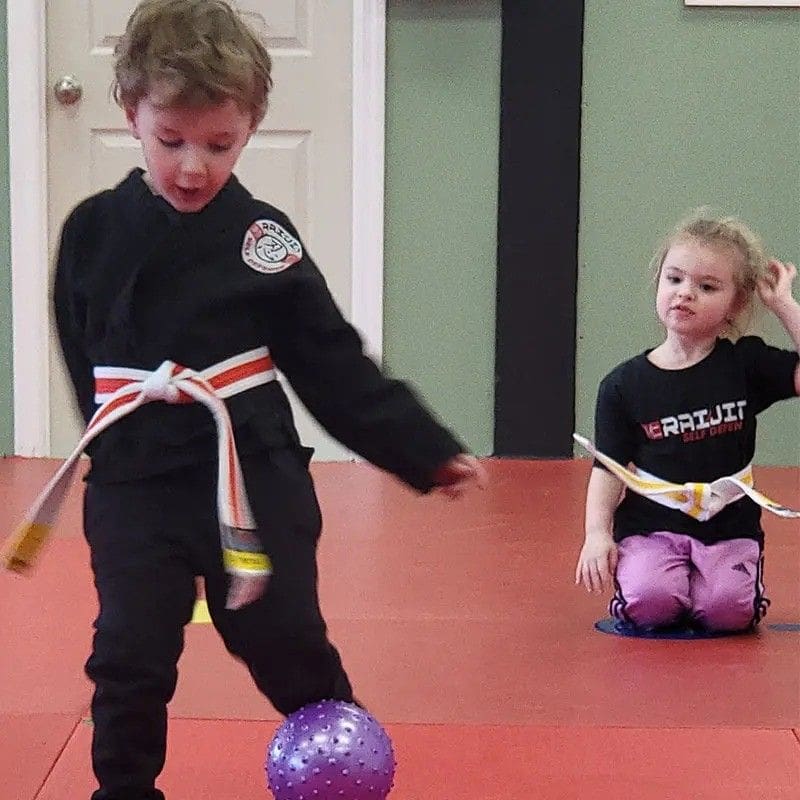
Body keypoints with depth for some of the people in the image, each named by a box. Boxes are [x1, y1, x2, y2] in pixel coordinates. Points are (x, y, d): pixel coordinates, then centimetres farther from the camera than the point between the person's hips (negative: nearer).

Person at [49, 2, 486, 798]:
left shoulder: (262, 237, -4)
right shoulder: (93, 232, -2)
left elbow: (334, 366, -1)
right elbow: (82, 359, 11)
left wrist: (427, 451, -3)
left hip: (254, 478, -1)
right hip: (135, 486, 1)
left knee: (287, 644, 5)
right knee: (129, 658, 5)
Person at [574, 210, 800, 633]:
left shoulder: (746, 364, 3)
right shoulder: (624, 384, 2)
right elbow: (608, 468, 4)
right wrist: (597, 532, -11)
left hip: (729, 531, 1)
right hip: (649, 529, 0)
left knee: (727, 608, -26)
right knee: (650, 603, -28)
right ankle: (628, 583, 7)